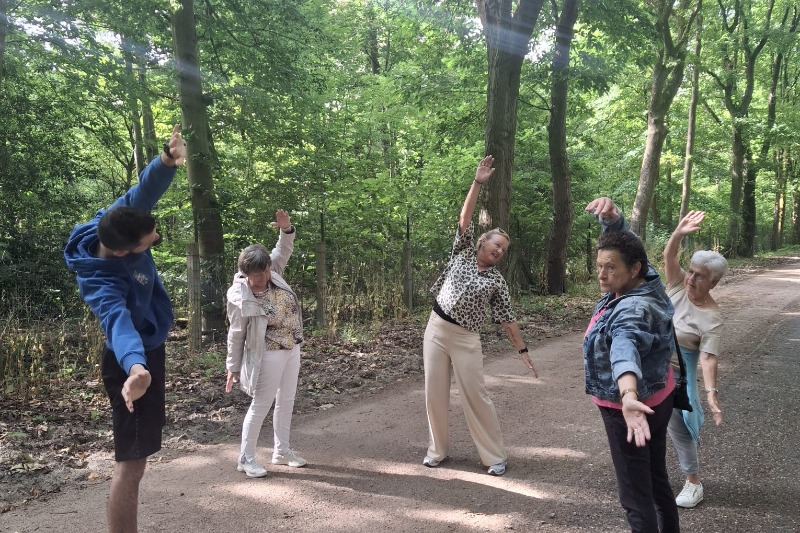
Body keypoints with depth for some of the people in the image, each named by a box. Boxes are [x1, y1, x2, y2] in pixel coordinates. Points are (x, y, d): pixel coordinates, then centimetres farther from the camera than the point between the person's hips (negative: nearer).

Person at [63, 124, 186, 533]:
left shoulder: (116, 222, -14)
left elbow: (145, 190, -21)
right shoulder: (100, 281, -34)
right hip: (135, 360, -10)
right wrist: (136, 366, -71)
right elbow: (118, 320, -51)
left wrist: (167, 160, -44)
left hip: (150, 350, 10)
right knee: (131, 462, -5)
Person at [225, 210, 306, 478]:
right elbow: (236, 335, -12)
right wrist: (233, 368, -6)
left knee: (286, 401, 16)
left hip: (292, 349, 7)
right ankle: (246, 458, 18)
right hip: (269, 355, -7)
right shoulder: (240, 298, -20)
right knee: (261, 405, 3)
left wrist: (286, 229, -14)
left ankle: (282, 451, 32)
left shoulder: (272, 273, -7)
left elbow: (283, 251, 7)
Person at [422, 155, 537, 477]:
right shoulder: (463, 253, 6)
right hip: (436, 329, 1)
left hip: (466, 339, -1)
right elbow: (465, 218, -2)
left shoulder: (497, 282, 5)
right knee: (435, 393, 5)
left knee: (475, 396, -2)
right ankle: (438, 449, 21)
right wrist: (478, 183, -10)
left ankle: (495, 455, 10)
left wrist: (522, 350, 1)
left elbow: (506, 319, 6)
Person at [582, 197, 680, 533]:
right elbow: (621, 241, 5)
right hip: (657, 398, 10)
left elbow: (626, 346, -54)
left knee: (636, 496, 3)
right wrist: (610, 215, -18)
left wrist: (629, 396, -74)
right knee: (656, 479, 24)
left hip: (626, 410, -9)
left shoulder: (634, 310, -32)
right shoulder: (645, 281, -6)